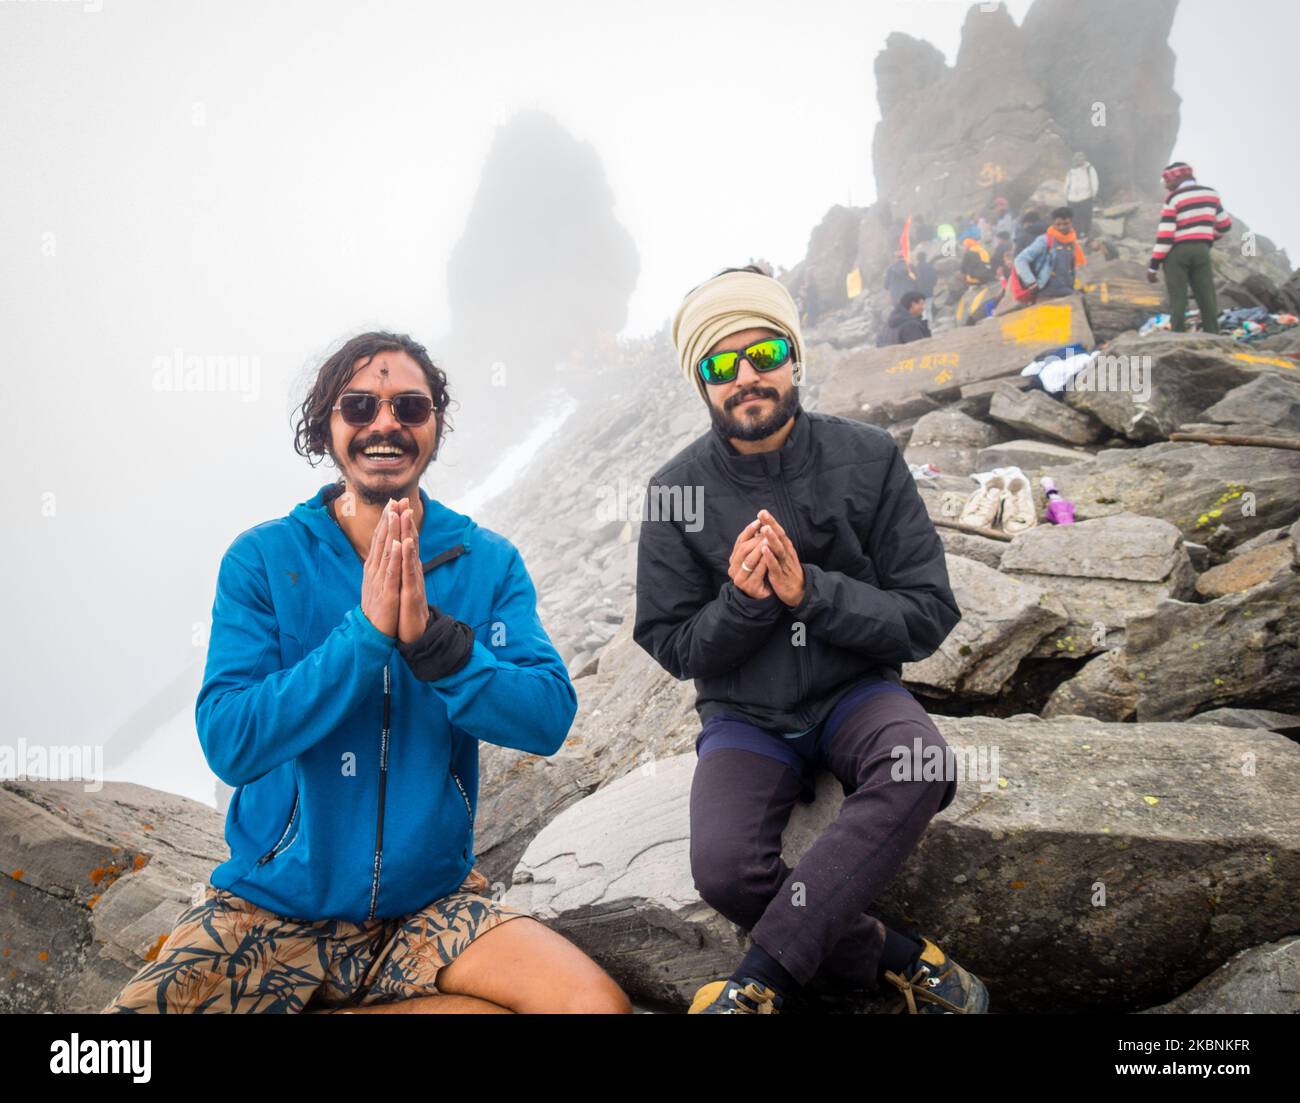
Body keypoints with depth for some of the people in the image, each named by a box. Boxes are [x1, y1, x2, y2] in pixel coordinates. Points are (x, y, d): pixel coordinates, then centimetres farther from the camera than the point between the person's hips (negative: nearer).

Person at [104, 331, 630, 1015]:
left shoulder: (488, 562, -2)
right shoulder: (263, 558, -6)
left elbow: (549, 719, -11)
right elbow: (229, 744, -15)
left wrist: (432, 637, -26)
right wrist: (366, 633, -25)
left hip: (429, 902, 3)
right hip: (270, 904, -2)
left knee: (599, 1004, -20)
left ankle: (333, 1010, -4)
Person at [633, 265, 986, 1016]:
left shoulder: (868, 459, -6)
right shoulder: (677, 492, -5)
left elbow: (927, 618, -7)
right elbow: (673, 648, 0)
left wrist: (809, 592, -22)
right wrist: (741, 603, -21)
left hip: (854, 691, 0)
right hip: (744, 714, 0)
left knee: (920, 768, -34)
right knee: (724, 870, -27)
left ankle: (760, 979, -25)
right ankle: (897, 958, -4)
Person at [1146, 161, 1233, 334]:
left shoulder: (1174, 198, -9)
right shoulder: (1211, 194, 9)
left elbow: (1165, 234, -14)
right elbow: (1224, 225, 17)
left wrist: (1153, 266, -12)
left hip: (1177, 252, -5)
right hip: (1202, 250, 5)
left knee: (1178, 300, -2)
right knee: (1207, 298, 8)